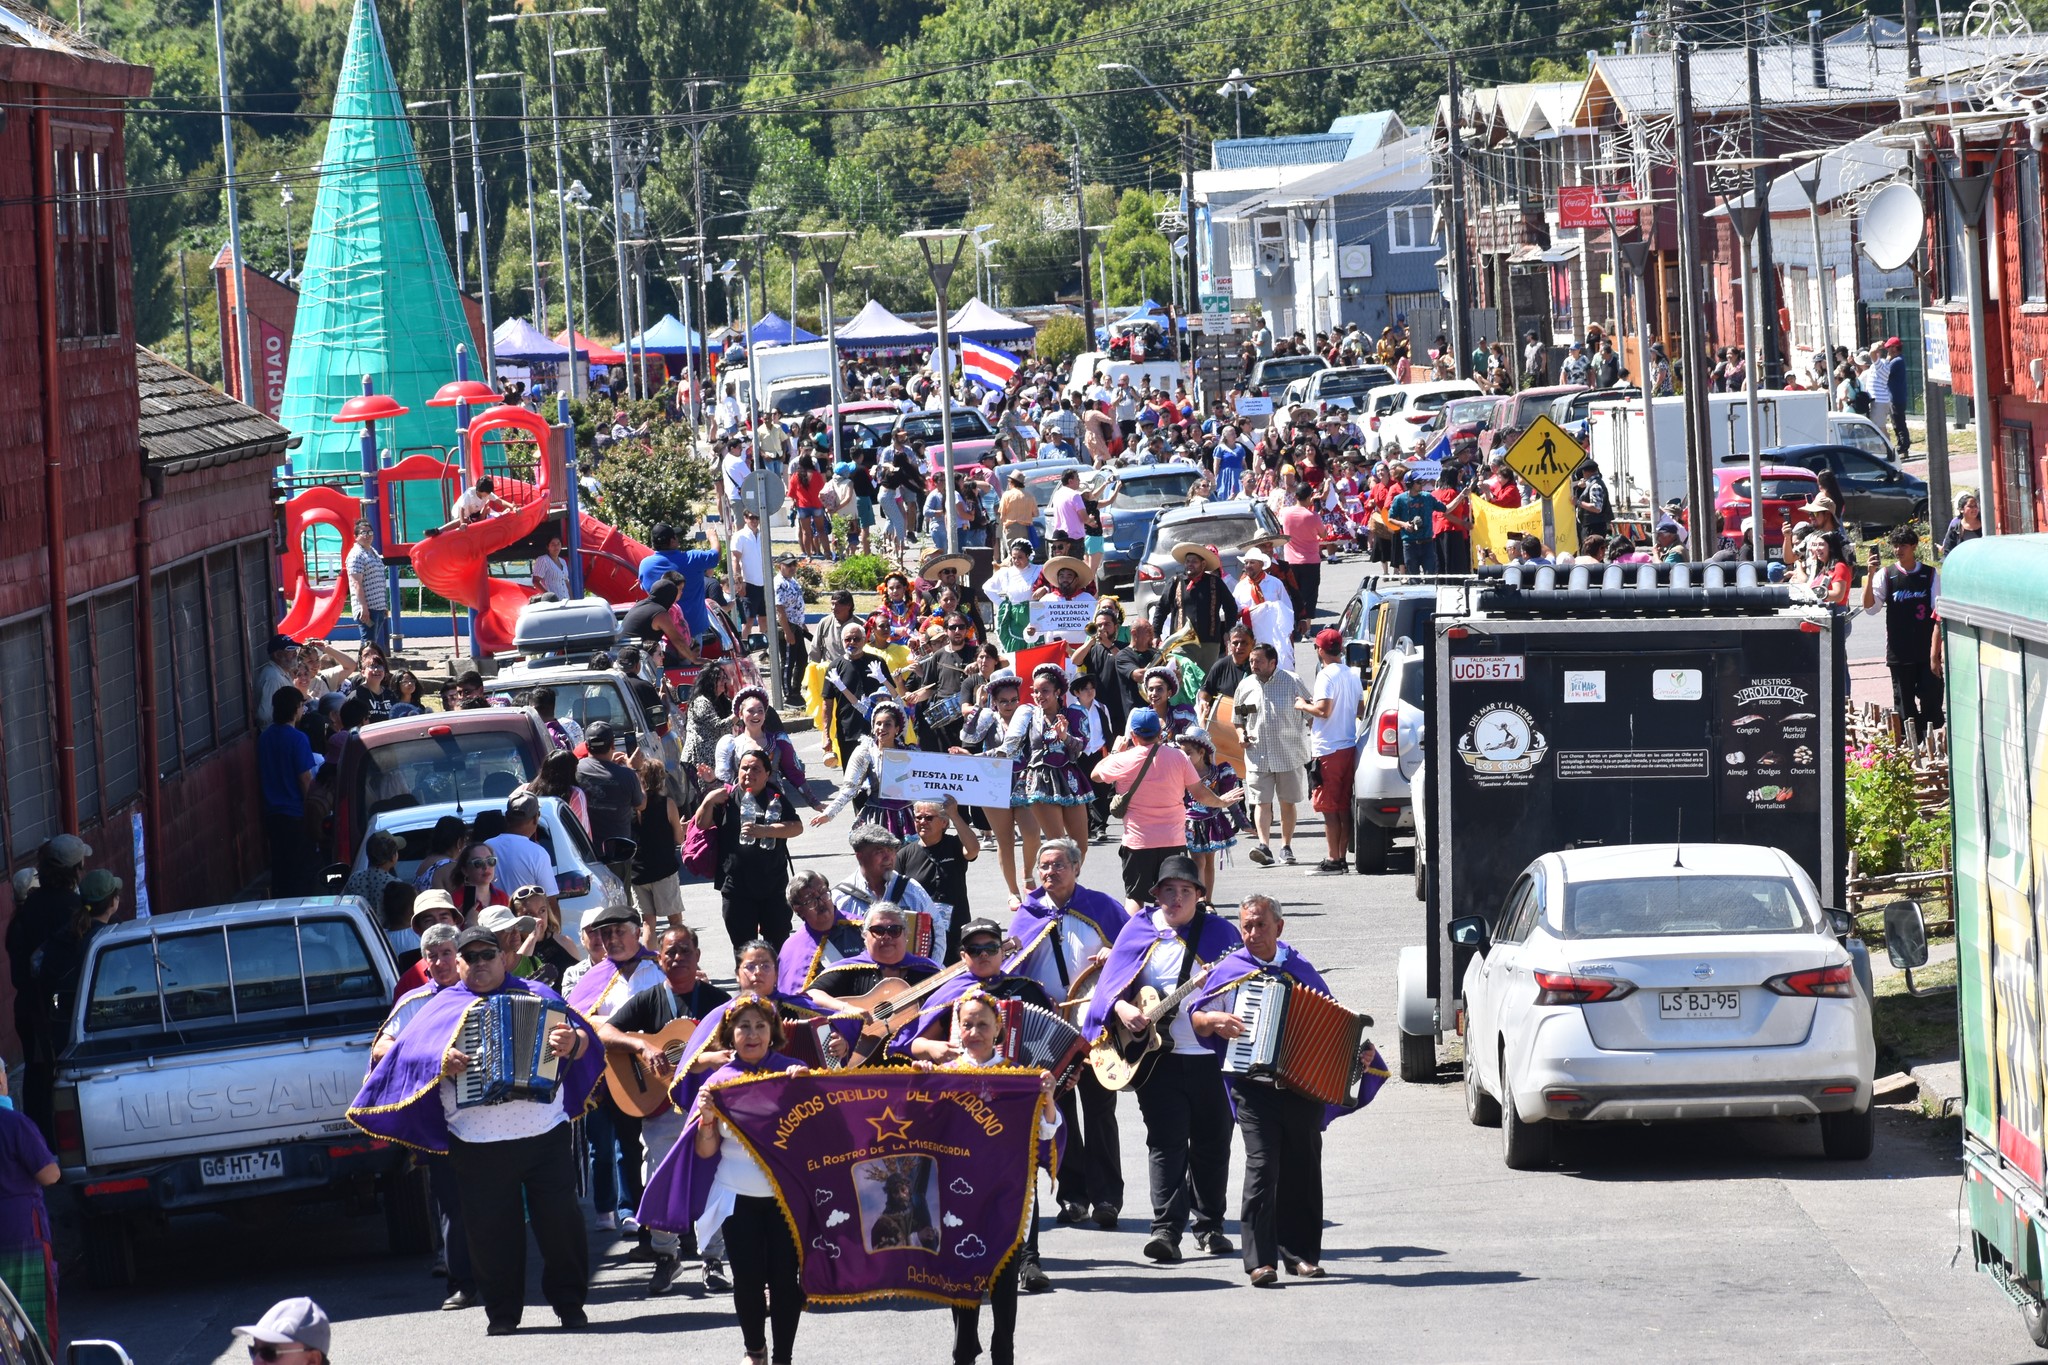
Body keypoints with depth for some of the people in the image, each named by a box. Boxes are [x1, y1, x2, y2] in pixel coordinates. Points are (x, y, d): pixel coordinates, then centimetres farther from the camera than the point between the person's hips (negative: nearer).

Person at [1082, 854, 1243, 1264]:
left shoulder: (1221, 933, 7)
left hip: (1212, 1056, 1)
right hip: (1159, 1056, -1)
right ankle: (1167, 1228, -13)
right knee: (1166, 1142, -9)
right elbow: (1111, 981, 5)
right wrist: (1122, 1008, -14)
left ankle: (1209, 1225, 21)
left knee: (1212, 1144, 7)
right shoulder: (1139, 931, 7)